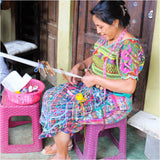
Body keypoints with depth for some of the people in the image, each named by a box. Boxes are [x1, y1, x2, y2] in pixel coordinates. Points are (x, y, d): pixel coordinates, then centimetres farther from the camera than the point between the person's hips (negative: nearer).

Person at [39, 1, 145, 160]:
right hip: (93, 89, 9)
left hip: (113, 101, -9)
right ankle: (64, 142, 15)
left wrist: (96, 79, -24)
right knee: (52, 96, 2)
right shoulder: (105, 38, 4)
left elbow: (129, 87, -27)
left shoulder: (129, 46, -23)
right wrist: (80, 66, -1)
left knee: (62, 112, -17)